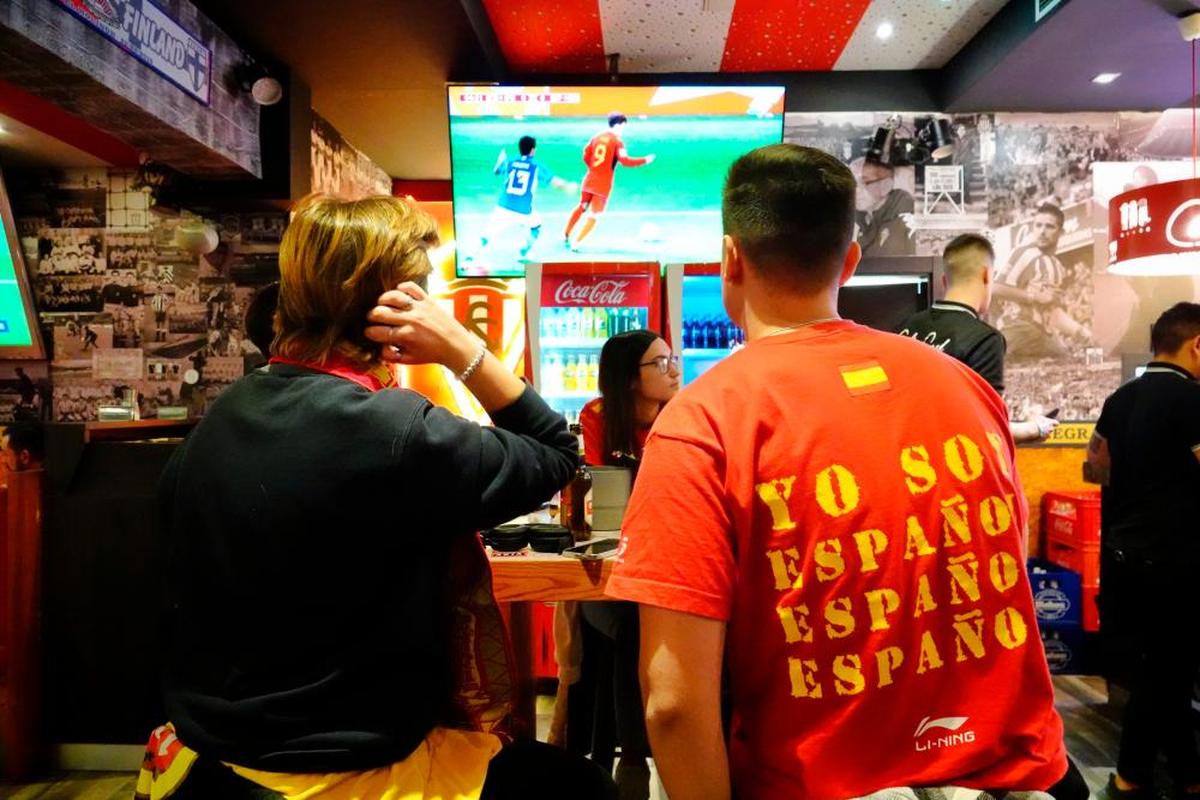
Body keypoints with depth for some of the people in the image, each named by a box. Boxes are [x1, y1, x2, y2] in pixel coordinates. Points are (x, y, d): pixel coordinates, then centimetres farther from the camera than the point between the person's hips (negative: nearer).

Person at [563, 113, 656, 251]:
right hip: (604, 184, -6)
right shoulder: (617, 142, -10)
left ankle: (565, 235, 30)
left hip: (590, 180, 6)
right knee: (594, 214, 1)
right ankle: (576, 242, -4)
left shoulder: (597, 137, 8)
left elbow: (586, 156, 10)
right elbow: (625, 161, -21)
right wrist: (645, 160, -14)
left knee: (581, 207, 23)